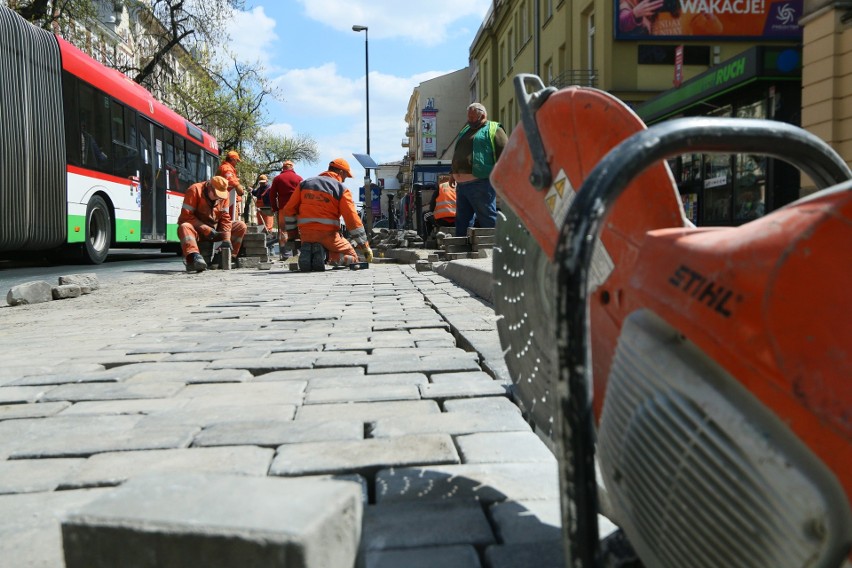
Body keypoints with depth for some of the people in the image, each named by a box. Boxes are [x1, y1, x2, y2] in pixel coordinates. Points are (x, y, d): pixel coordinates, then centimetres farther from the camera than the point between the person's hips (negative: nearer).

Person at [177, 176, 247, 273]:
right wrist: (206, 230, -27)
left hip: (215, 230, 5)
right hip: (198, 230, -4)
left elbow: (225, 218, -4)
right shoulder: (194, 190, -17)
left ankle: (229, 257, -10)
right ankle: (194, 256, -60)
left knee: (241, 226, -9)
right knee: (184, 227, -38)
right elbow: (186, 216, -21)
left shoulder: (224, 194, -3)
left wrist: (226, 239, -17)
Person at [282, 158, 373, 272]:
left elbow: (289, 209, 12)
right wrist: (365, 247, -3)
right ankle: (330, 257, -19)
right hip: (328, 235, -4)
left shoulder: (305, 184, 12)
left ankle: (307, 252, -7)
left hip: (306, 234, 5)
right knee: (352, 258, 13)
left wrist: (290, 233, 20)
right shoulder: (341, 189, -2)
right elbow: (352, 219, -7)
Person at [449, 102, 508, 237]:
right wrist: (453, 173, 27)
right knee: (462, 220, 11)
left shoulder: (493, 130, 0)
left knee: (488, 220, -5)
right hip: (461, 184, 8)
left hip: (481, 184, -8)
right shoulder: (465, 130, 24)